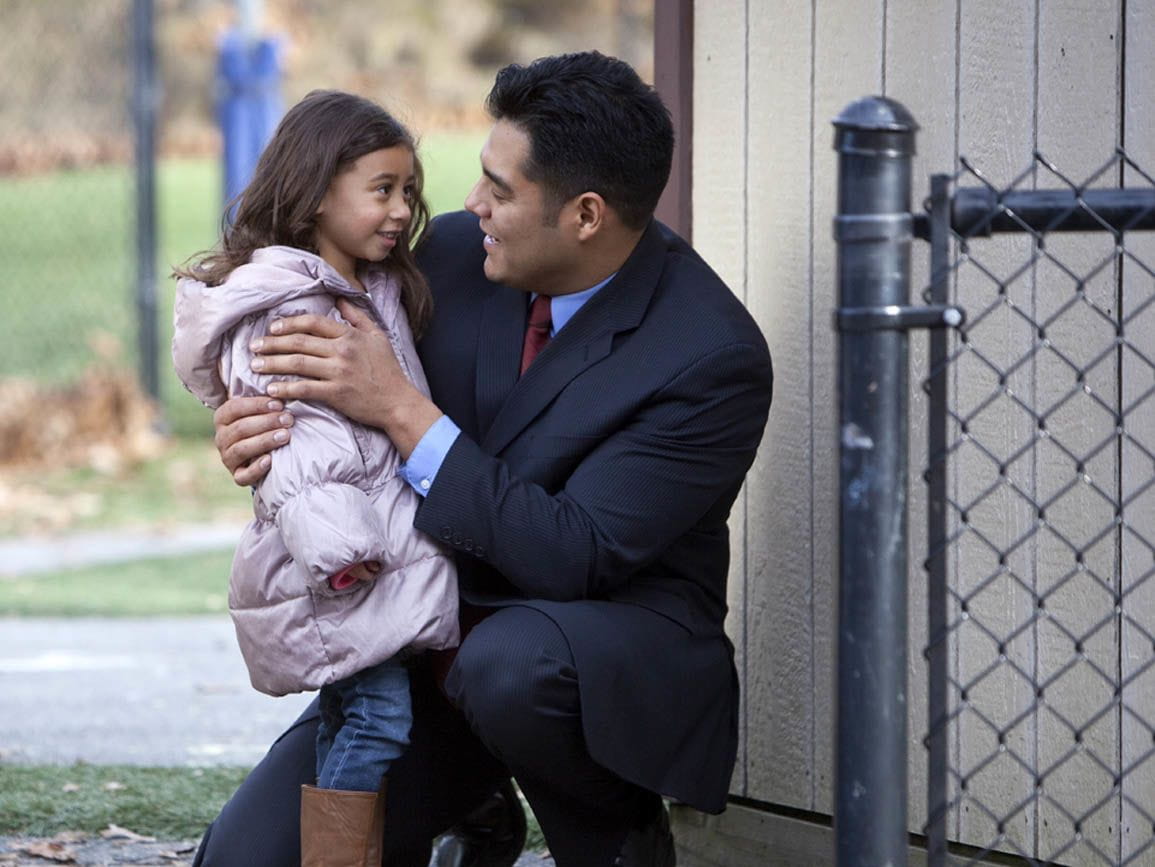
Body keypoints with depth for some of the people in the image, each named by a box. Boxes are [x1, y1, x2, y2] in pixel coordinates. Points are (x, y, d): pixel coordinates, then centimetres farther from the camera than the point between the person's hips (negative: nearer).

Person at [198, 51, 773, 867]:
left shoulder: (714, 358, -19)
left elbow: (574, 560, -25)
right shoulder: (451, 255, -2)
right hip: (433, 634, 5)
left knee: (508, 665, -40)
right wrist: (253, 433, -14)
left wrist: (403, 411, -27)